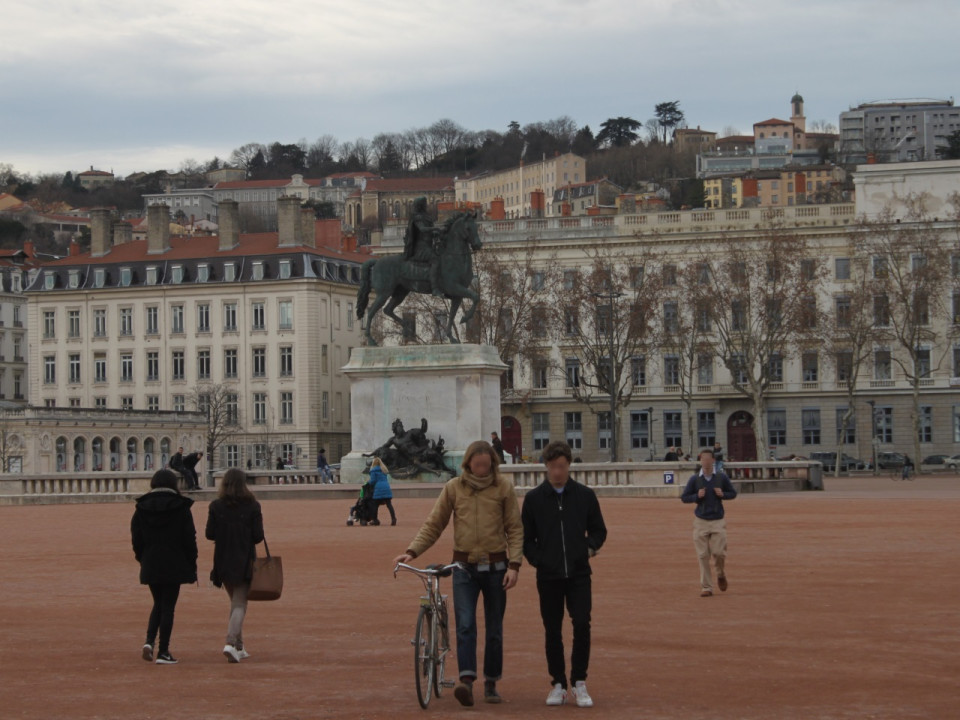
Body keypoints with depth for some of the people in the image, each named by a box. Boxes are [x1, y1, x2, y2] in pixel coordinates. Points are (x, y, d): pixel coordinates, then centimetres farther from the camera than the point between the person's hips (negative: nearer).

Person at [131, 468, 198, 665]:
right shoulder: (181, 508, -6)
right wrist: (192, 565, 4)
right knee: (168, 607, 2)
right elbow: (189, 539, -4)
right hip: (174, 566, -3)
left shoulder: (142, 508, 2)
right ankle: (163, 651, 1)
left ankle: (149, 641, -2)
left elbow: (136, 539, 5)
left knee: (158, 604, 18)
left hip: (150, 566, 3)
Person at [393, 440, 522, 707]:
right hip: (464, 567, 0)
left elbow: (515, 528, 0)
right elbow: (433, 525, 4)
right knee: (465, 625, -14)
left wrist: (514, 564, -10)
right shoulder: (454, 488, 1)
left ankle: (491, 683, 17)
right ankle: (466, 680, -22)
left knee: (494, 629, 7)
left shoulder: (503, 487, -2)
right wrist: (412, 551, -8)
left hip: (495, 567, 0)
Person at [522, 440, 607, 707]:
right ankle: (558, 684, 15)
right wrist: (537, 559, -5)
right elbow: (525, 538, 7)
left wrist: (590, 548, -3)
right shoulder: (534, 498, 2)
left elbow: (599, 530, 13)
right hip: (548, 576, 0)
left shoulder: (585, 495, 3)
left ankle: (579, 682, 0)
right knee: (552, 632, 6)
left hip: (579, 574, 0)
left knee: (582, 625, -11)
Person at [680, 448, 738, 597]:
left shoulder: (722, 477, 1)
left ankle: (721, 575, 25)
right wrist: (697, 496, -13)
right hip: (701, 521, 0)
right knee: (703, 555, -1)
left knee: (719, 552, -7)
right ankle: (706, 587, 6)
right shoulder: (694, 479, 0)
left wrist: (723, 494, -10)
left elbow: (733, 493, 10)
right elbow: (684, 497, 5)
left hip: (718, 521, 0)